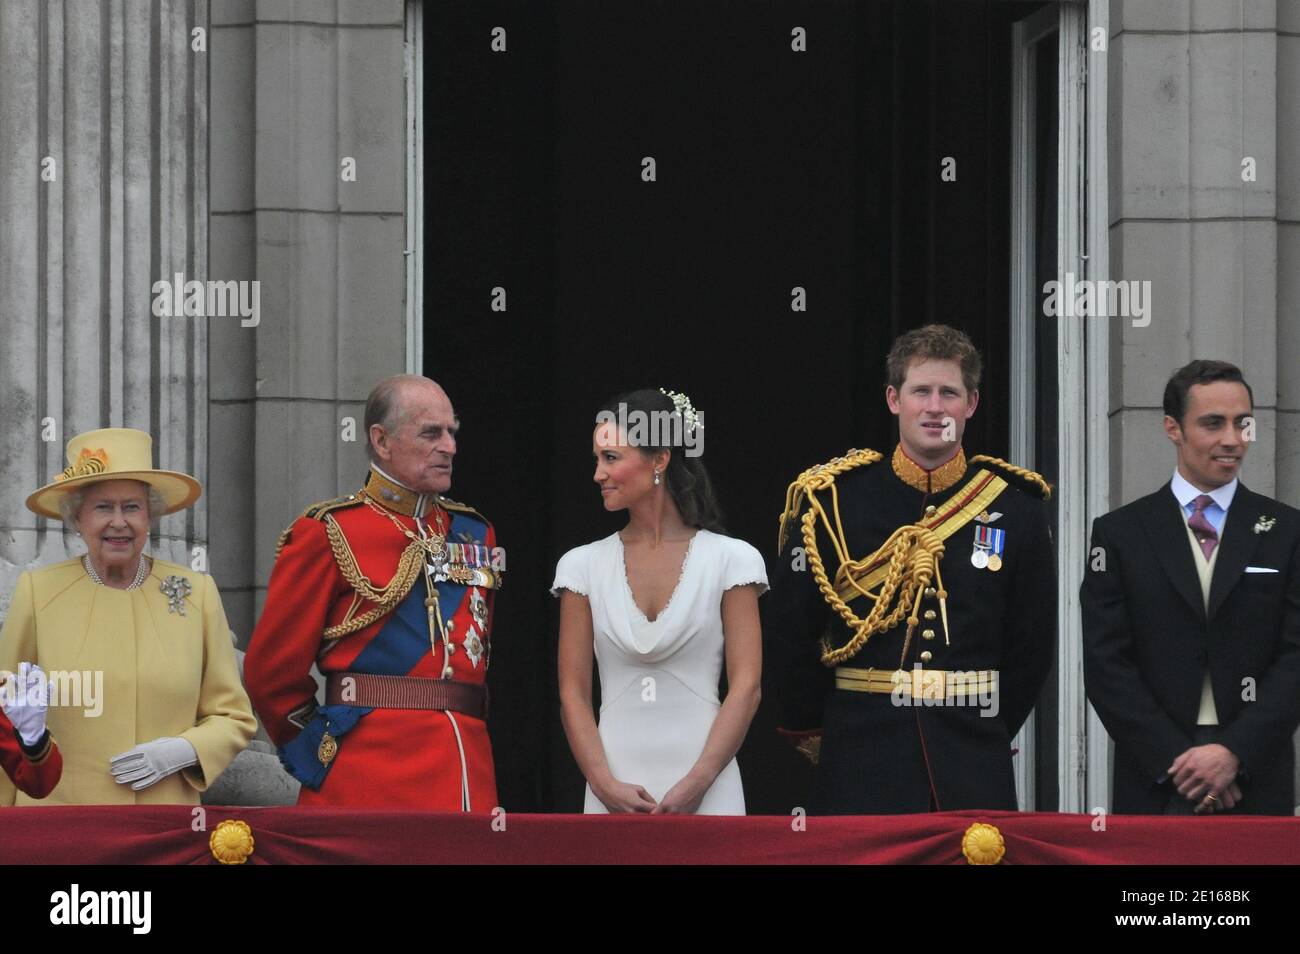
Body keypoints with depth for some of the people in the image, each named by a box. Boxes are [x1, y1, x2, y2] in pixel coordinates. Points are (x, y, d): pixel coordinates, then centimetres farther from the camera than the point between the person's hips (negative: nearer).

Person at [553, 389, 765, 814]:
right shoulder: (583, 565, 9)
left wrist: (695, 785, -13)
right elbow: (573, 692, 5)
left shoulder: (732, 560, 2)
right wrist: (606, 785, -9)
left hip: (705, 791, -2)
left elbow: (746, 687, -3)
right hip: (613, 789, 2)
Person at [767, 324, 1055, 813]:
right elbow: (789, 634, 6)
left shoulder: (1014, 507, 4)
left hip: (973, 772, 1)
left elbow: (1032, 645, 11)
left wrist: (988, 733, 12)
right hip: (861, 769, -1)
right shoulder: (833, 500, 0)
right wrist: (809, 730, 10)